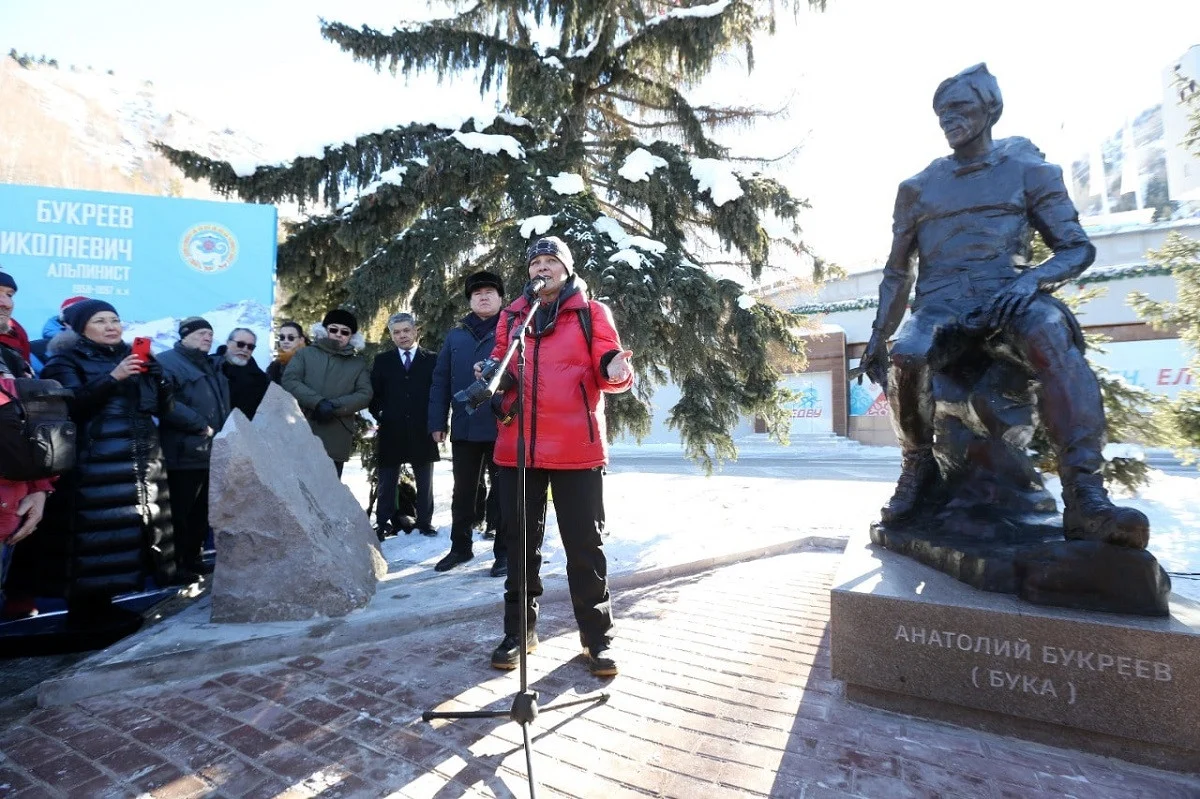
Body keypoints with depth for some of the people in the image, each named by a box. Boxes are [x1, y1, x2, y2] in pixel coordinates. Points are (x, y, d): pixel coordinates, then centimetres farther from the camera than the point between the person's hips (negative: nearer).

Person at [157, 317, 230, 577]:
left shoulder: (211, 367, 19)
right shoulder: (168, 362, -9)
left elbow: (223, 406, 29)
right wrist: (199, 425, -21)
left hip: (211, 453, 9)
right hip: (184, 454, -9)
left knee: (201, 512, 17)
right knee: (178, 514, -1)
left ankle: (192, 558, 28)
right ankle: (174, 565, 10)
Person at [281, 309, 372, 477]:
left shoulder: (358, 364, 14)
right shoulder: (303, 354, 13)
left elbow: (365, 395, 2)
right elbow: (289, 381, -2)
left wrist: (333, 406, -13)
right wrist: (318, 402, -17)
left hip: (336, 440, 1)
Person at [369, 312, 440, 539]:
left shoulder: (432, 360, 3)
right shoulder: (382, 361, 9)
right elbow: (373, 393, 9)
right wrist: (379, 416, -1)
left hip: (422, 432, -1)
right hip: (390, 432, 1)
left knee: (424, 482, 9)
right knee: (386, 483, 6)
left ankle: (425, 522, 19)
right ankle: (383, 524, 14)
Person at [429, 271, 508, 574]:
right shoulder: (455, 335, 10)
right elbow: (441, 381, 8)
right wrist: (437, 422, 1)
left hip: (502, 427, -3)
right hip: (464, 428, 4)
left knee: (502, 492, 7)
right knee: (463, 492, 14)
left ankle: (503, 552, 17)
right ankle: (460, 547, 29)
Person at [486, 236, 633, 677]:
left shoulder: (591, 312, 5)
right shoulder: (510, 316, 15)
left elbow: (605, 368, 1)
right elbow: (500, 363, 20)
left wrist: (615, 371, -21)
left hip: (577, 449, -3)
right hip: (517, 448, 4)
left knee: (584, 544, 4)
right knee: (520, 542, 12)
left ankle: (597, 635, 19)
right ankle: (519, 630, 28)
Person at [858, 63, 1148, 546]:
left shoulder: (1029, 170, 14)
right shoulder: (917, 188, 19)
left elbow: (1078, 247, 8)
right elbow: (896, 272, 20)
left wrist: (1031, 280, -16)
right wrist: (878, 335, 9)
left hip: (1008, 292, -1)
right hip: (941, 301, 1)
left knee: (1054, 340, -37)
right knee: (905, 358, -34)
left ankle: (1085, 498, -42)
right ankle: (919, 468, -13)